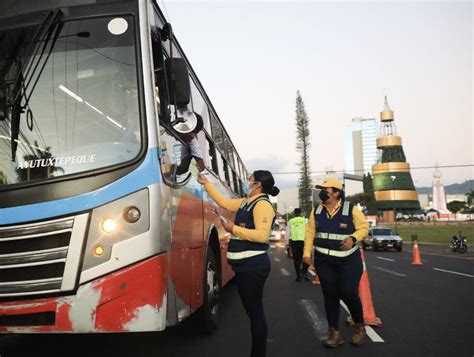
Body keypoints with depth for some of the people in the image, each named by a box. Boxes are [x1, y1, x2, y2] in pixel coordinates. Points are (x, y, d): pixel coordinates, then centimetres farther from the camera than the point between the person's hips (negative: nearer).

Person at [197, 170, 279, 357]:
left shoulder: (263, 204, -13)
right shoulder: (245, 203, 14)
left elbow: (262, 235, -23)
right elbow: (224, 202, 26)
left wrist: (234, 229, -18)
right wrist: (206, 183, 26)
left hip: (253, 265, -9)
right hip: (244, 264, 9)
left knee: (255, 311, -1)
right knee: (251, 309, 16)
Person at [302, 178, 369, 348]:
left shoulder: (351, 209, -8)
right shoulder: (316, 211, 3)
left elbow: (364, 227, -2)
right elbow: (310, 233, 7)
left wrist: (353, 238, -20)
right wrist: (307, 253, 2)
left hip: (349, 260, -3)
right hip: (324, 260, 4)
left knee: (349, 293, -6)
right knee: (330, 295, 5)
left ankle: (359, 326, 23)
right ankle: (334, 333, 16)